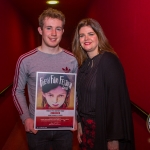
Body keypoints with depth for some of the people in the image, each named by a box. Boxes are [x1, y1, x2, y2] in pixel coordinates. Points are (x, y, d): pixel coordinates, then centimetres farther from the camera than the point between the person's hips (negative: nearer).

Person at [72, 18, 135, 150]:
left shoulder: (109, 61, -17)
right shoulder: (84, 63, 5)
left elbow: (117, 99, -20)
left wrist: (114, 138, -21)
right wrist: (79, 123, 9)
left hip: (104, 127, -7)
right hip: (86, 125, 7)